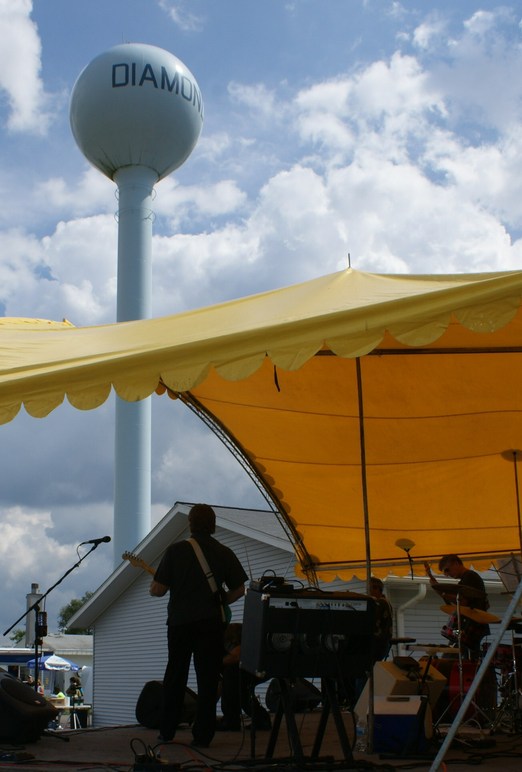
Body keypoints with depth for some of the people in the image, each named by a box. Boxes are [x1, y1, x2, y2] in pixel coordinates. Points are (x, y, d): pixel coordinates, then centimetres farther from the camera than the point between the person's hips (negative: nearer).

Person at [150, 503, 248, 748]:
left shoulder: (175, 550, -5)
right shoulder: (225, 553, 1)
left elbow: (157, 590, -7)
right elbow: (239, 590, 3)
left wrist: (153, 586, 16)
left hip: (179, 621, 0)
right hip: (211, 624, 0)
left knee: (174, 675, 13)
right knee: (208, 679, 4)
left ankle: (166, 731, 16)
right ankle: (202, 735, 2)